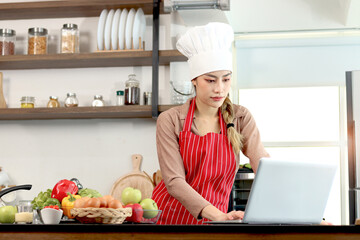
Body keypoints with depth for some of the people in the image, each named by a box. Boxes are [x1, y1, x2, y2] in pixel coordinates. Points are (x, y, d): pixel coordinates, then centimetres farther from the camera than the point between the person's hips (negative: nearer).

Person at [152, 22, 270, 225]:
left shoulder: (240, 118, 2)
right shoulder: (170, 121, -4)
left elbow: (264, 166, -9)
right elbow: (174, 181, -12)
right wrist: (219, 216, -26)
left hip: (209, 221, 1)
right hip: (170, 218, -1)